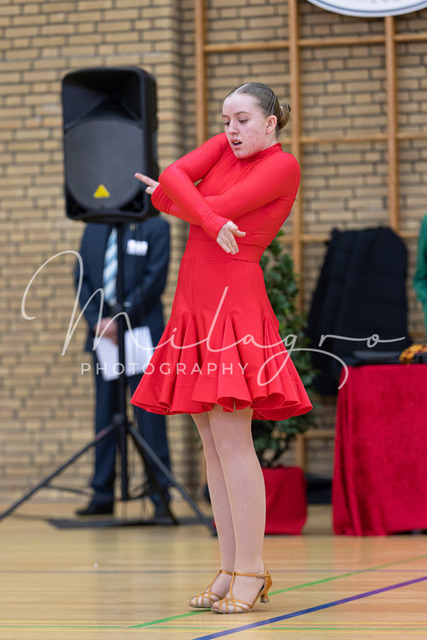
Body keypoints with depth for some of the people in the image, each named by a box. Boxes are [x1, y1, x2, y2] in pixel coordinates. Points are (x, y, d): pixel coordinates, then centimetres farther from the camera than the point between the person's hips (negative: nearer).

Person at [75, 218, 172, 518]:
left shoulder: (156, 227, 0)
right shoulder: (94, 227, 13)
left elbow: (155, 280, -9)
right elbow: (82, 277, 10)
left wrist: (120, 319, -15)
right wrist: (97, 321, -5)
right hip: (103, 334, 4)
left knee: (149, 414, -5)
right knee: (105, 415, 6)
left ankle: (160, 495, -2)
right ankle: (102, 495, 9)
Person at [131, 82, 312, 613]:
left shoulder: (283, 165, -3)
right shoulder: (225, 148, 17)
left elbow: (220, 207, -12)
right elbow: (173, 175, 0)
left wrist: (170, 200, 5)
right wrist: (210, 221, -15)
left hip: (234, 301, -8)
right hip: (195, 304, 8)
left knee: (231, 439, -13)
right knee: (212, 445, 6)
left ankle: (250, 571, -11)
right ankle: (230, 571, 8)